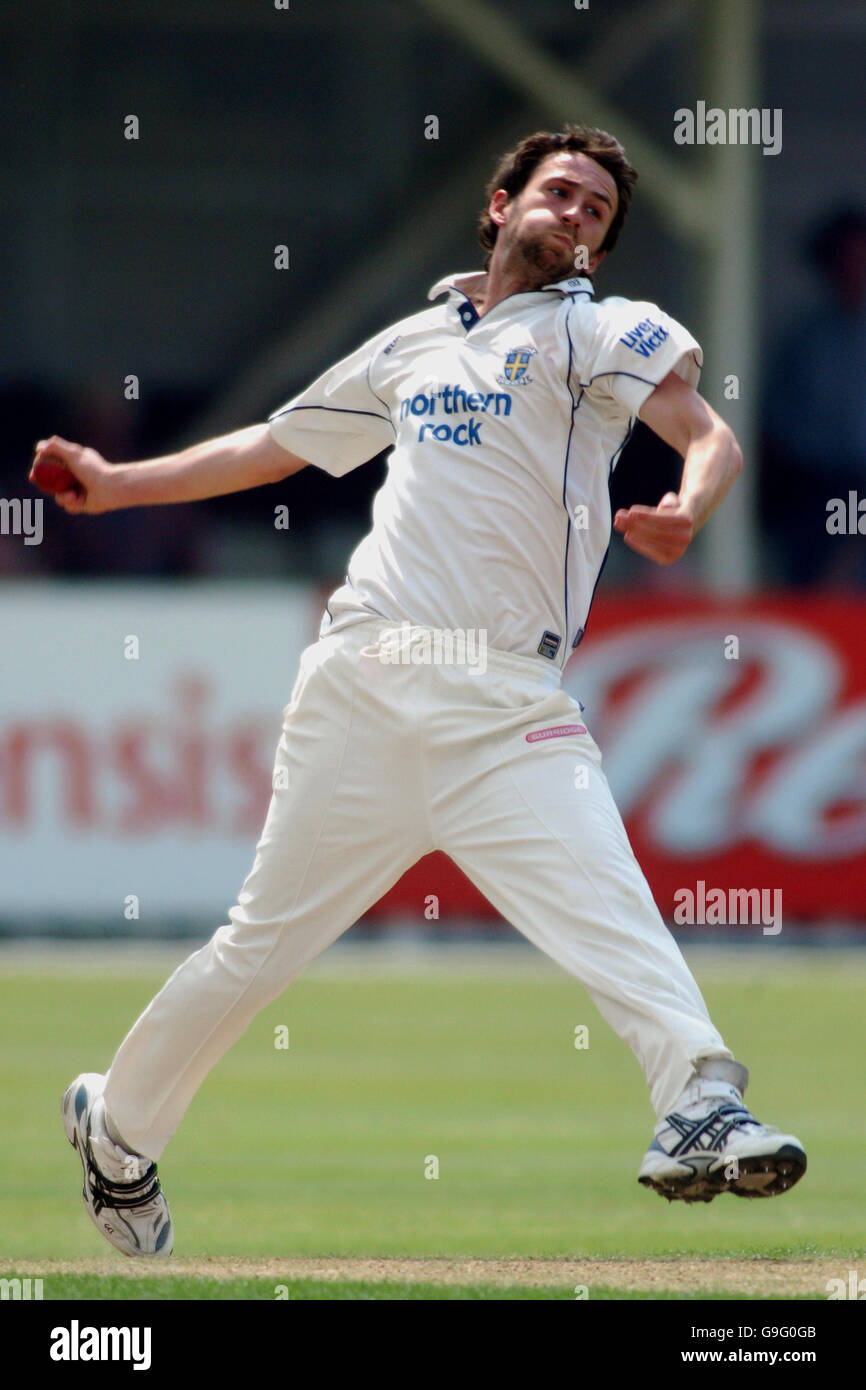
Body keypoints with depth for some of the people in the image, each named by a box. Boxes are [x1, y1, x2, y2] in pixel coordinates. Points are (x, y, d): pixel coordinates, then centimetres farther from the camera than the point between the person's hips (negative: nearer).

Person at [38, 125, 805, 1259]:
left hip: (509, 705, -3)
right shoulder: (413, 346, 21)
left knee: (611, 912, -24)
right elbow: (272, 447, 35)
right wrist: (119, 484, 31)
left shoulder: (597, 330, 7)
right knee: (264, 943, 10)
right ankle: (119, 1119, 28)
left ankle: (702, 1107, -40)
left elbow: (705, 431, -11)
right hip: (362, 686, 3)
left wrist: (684, 512, -34)